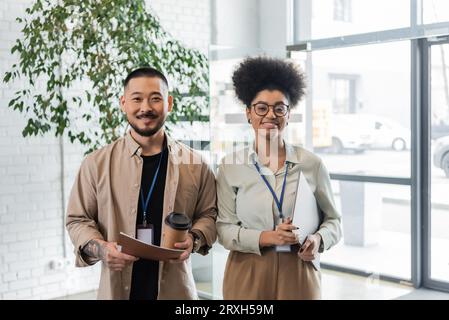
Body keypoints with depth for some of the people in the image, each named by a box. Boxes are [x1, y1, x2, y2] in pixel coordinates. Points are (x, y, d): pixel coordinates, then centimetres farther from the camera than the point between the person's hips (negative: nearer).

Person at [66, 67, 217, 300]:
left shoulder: (194, 164, 0)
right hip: (116, 288, 0)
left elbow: (208, 213, 8)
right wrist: (100, 248, -15)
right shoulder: (97, 163, -2)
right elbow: (78, 220, 3)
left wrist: (194, 239, -12)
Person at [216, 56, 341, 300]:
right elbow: (224, 228, -4)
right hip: (247, 274, 0)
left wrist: (318, 239, -14)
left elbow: (332, 219, 6)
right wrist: (266, 237, -19)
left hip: (298, 273, 1)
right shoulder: (230, 166, -3)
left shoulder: (311, 164, -2)